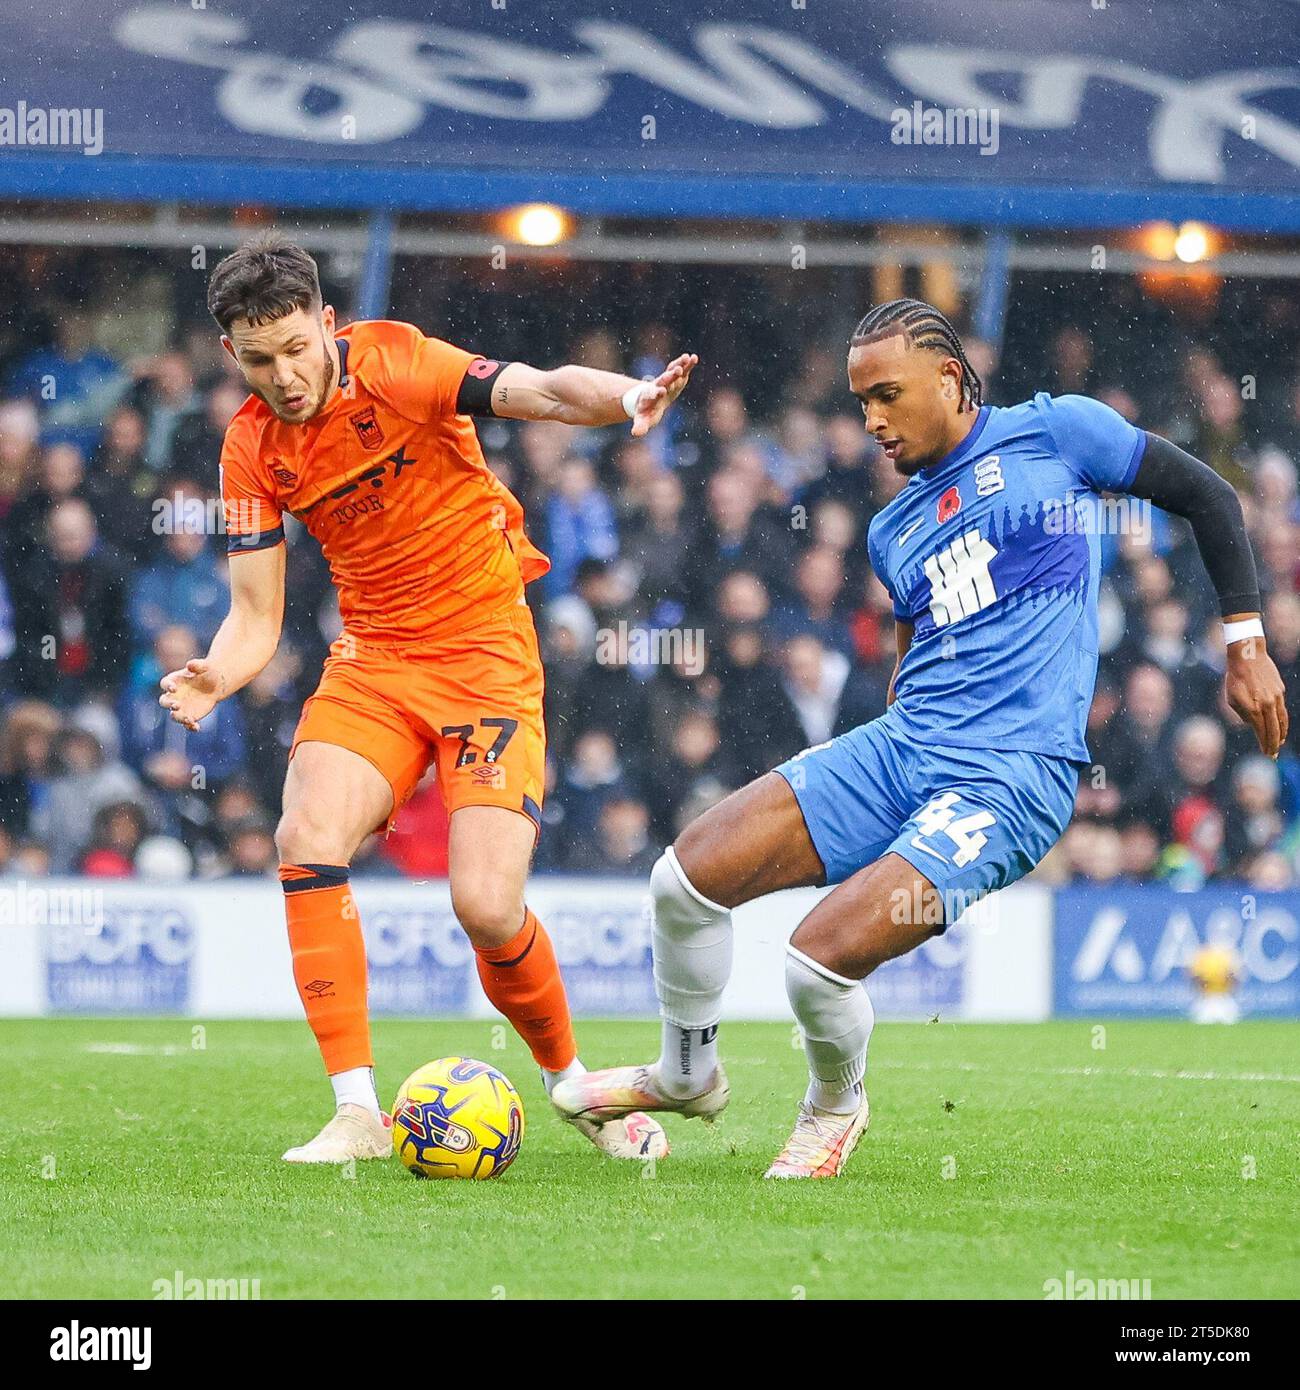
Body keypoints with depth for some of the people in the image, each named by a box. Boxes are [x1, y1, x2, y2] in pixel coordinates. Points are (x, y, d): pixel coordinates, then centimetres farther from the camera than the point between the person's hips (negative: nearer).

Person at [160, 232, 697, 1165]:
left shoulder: (391, 363, -13)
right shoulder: (253, 448, 0)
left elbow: (544, 391, -26)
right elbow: (256, 615, 3)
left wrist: (627, 398, -48)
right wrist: (216, 679, -19)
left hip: (486, 653, -4)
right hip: (372, 659, 4)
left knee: (487, 907, -15)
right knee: (308, 839, -22)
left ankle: (572, 1081, 15)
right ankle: (358, 1112, -15)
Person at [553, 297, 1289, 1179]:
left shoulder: (1054, 431, 1)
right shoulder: (892, 530, 19)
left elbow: (1208, 496, 6)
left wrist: (1247, 645, 2)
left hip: (1012, 775, -7)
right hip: (899, 745, 7)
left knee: (820, 958, -22)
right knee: (686, 876, -7)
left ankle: (837, 1106, 12)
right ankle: (686, 1075, 20)